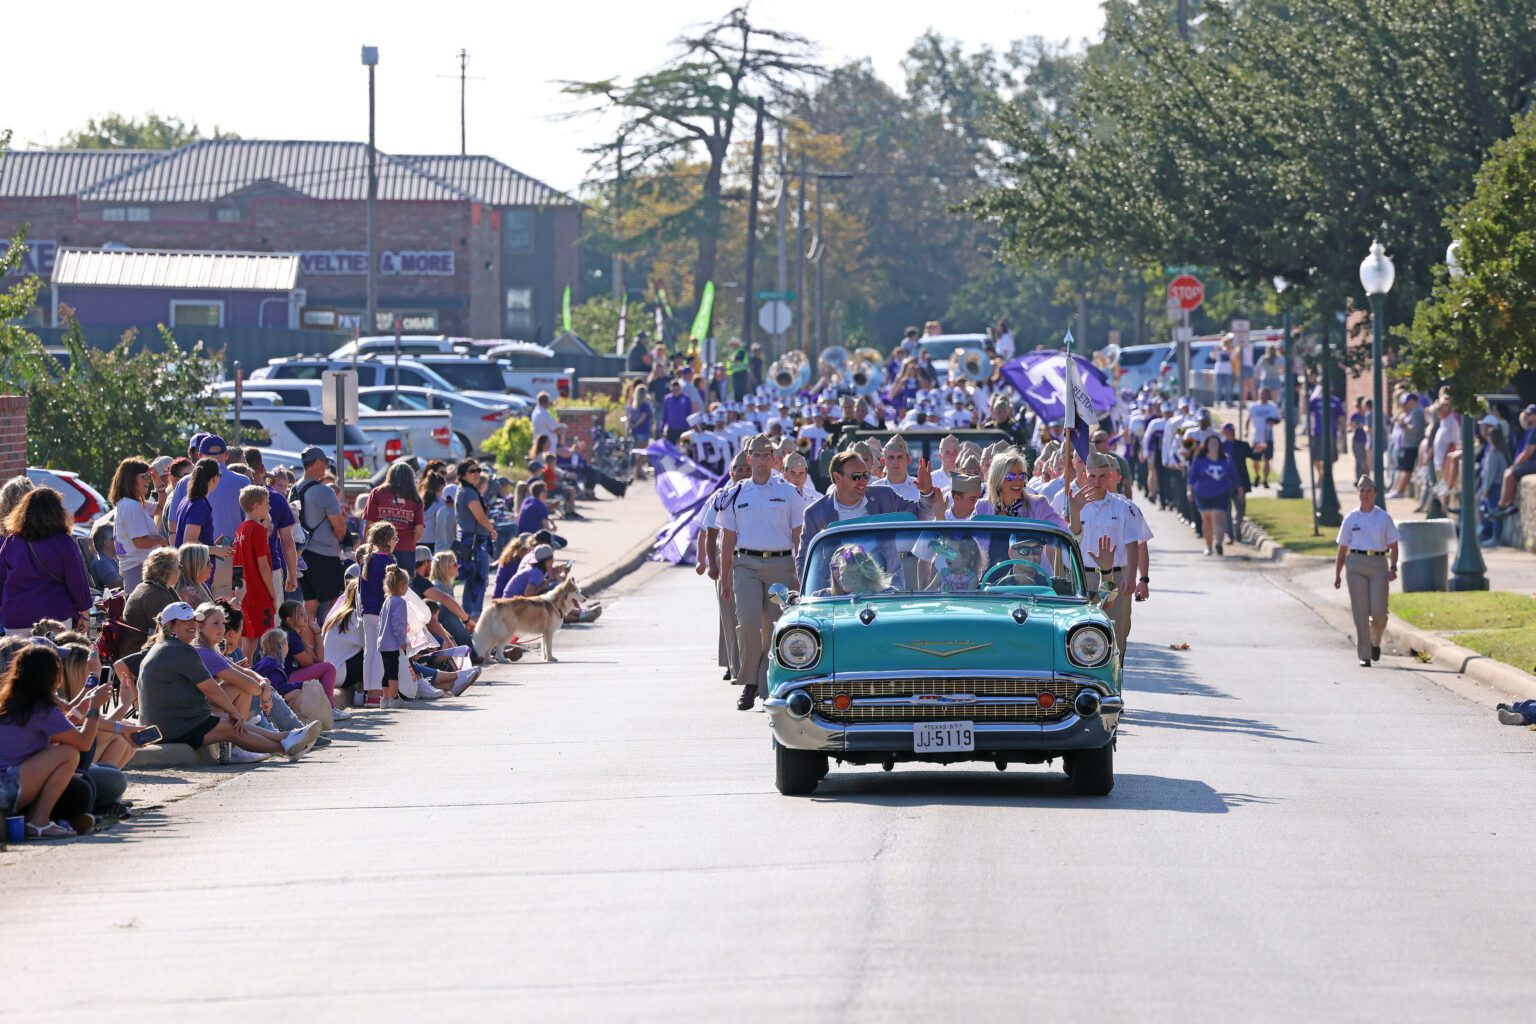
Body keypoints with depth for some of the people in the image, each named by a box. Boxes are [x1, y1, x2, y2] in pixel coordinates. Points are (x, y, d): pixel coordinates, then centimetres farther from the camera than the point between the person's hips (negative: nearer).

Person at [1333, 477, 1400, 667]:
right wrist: (1337, 574, 4)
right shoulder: (1351, 519, 7)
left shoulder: (1384, 518, 6)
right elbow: (1342, 549, 10)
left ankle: (1375, 642, 24)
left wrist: (1393, 568, -9)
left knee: (1379, 612, -8)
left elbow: (1393, 546, 6)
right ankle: (1364, 656, -1)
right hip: (1356, 564, 0)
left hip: (1378, 565, 0)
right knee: (1360, 613, -5)